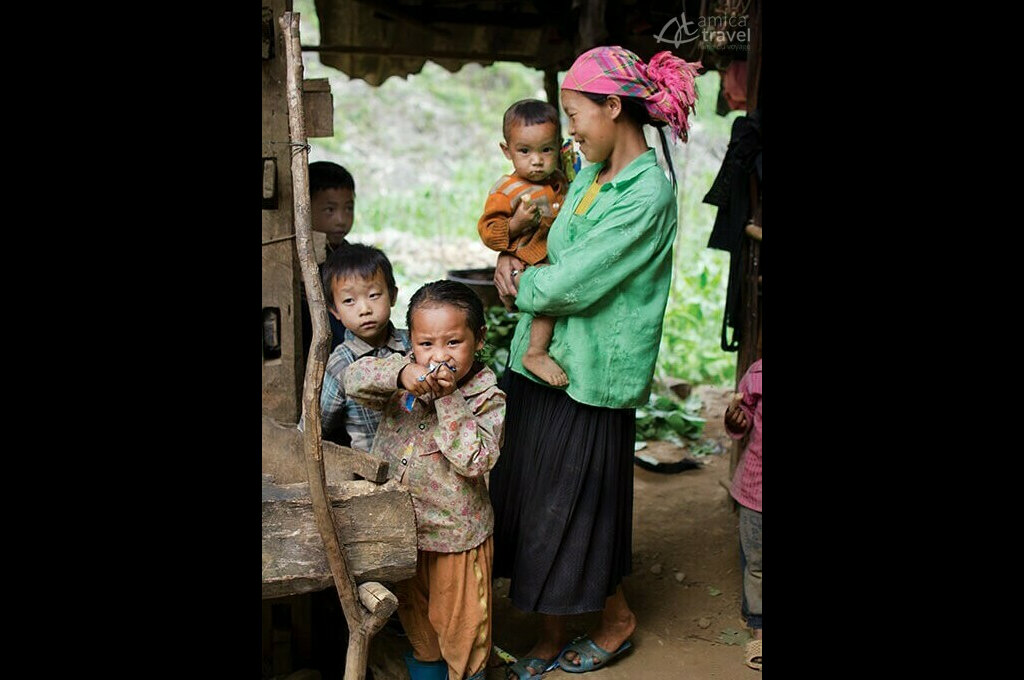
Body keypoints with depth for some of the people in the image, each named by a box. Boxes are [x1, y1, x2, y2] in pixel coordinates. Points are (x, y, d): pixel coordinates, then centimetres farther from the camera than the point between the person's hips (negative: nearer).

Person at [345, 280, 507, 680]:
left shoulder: (487, 399, -19)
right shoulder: (405, 376, -7)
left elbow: (475, 460, -30)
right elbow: (354, 380, -20)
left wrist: (449, 398, -33)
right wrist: (400, 374, -37)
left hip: (456, 533, -4)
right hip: (401, 526, 5)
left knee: (460, 616, 14)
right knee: (412, 605, 27)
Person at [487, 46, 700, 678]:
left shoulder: (648, 194, -18)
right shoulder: (590, 176, 10)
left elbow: (571, 284, -23)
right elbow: (542, 240, 22)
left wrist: (520, 284, -5)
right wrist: (510, 257, 0)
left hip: (590, 375, -8)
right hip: (543, 361, 8)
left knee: (573, 508, 7)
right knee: (539, 506, 14)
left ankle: (617, 618, 33)